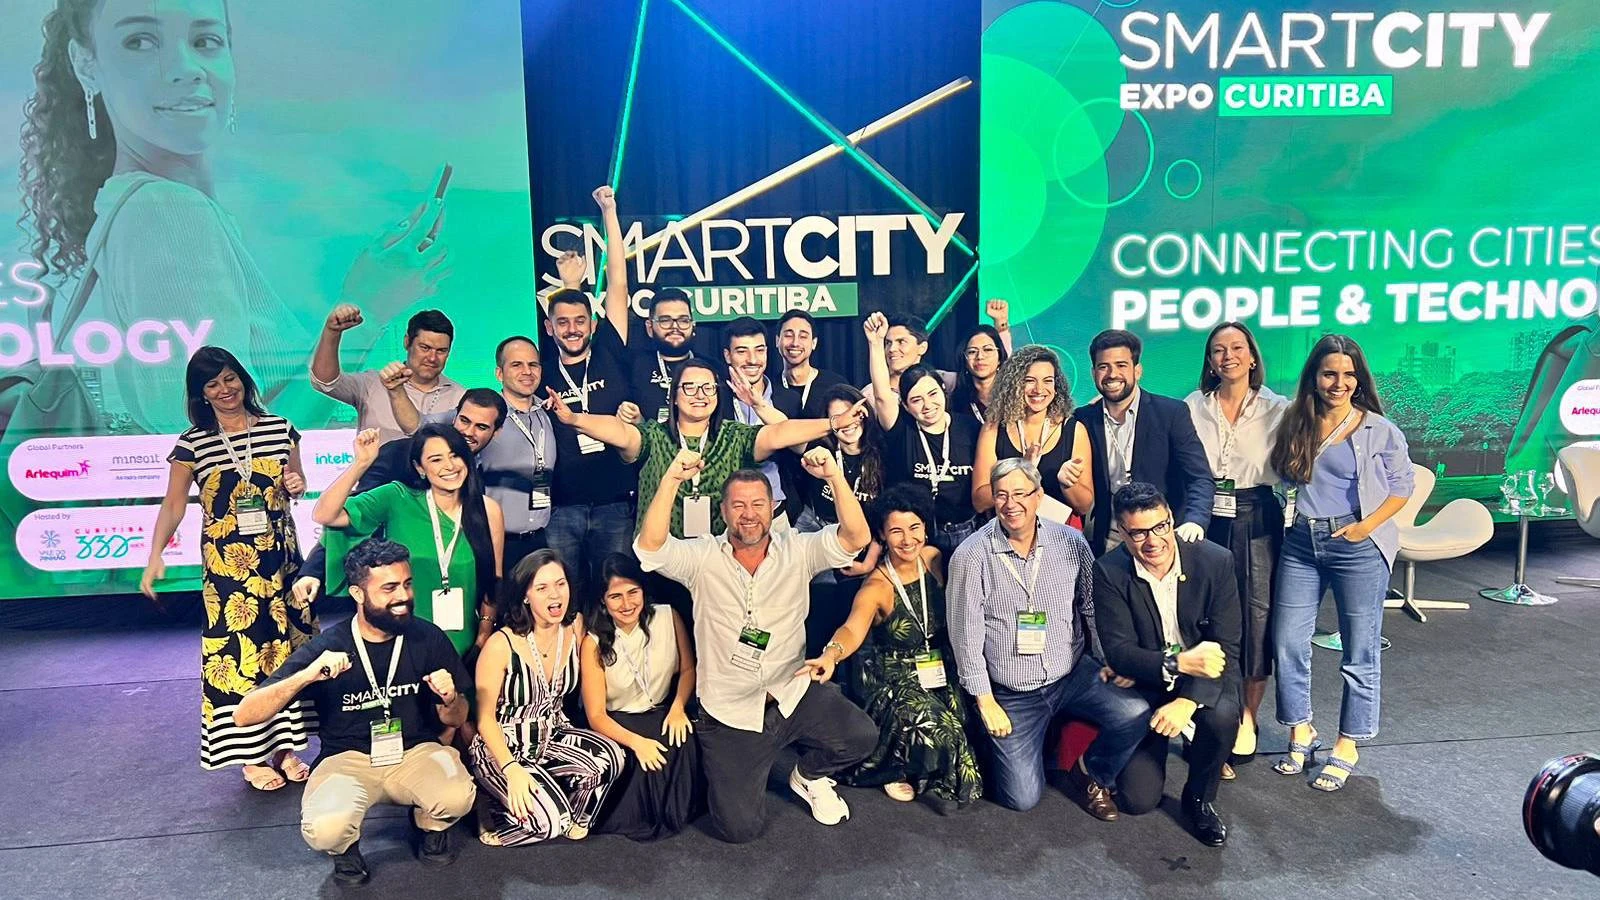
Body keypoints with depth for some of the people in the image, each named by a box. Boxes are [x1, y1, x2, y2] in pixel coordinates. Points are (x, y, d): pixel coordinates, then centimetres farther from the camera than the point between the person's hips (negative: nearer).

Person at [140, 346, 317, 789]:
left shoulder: (279, 429, 4)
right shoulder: (192, 443, -2)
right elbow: (173, 505, -3)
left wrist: (298, 485, -7)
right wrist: (156, 555, -15)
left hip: (279, 557, 3)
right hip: (227, 564, -2)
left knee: (287, 645, 6)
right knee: (238, 650, -1)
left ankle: (284, 746, 20)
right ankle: (253, 756, 12)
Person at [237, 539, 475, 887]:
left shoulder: (428, 638, -6)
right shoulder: (327, 647, -11)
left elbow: (455, 721, 6)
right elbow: (245, 714, -15)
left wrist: (450, 700, -19)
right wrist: (306, 676, -31)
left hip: (417, 752, 1)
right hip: (348, 759, -1)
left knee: (457, 797, -31)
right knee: (325, 830, -32)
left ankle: (429, 825, 7)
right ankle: (346, 845, 7)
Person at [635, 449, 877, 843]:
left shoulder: (797, 551, -2)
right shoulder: (701, 557, -5)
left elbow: (855, 538, -16)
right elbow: (649, 547, -21)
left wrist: (834, 475, -29)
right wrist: (671, 480, -31)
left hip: (794, 693, 1)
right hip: (729, 712, -1)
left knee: (861, 736, -23)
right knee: (740, 827, -5)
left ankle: (809, 775, 12)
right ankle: (726, 773, 31)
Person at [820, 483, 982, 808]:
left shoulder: (934, 559, -5)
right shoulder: (876, 587, -19)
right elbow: (853, 629, -37)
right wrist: (831, 654, -59)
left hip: (940, 671, 5)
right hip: (896, 680, -5)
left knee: (970, 718, -16)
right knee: (938, 729, -27)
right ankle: (895, 768, 4)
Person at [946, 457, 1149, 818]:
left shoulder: (1071, 542, -4)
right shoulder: (971, 555, -13)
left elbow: (1092, 607, 7)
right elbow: (966, 633, -10)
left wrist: (1107, 661, -1)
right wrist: (985, 702, -8)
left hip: (1073, 674, 3)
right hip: (1011, 693, -2)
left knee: (1136, 714, -21)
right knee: (1023, 797, -7)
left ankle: (1095, 773, 10)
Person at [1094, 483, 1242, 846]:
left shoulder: (1216, 561, -14)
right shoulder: (1109, 572, -14)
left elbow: (1226, 648, -15)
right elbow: (1118, 651, -17)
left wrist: (1188, 701, -30)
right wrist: (1178, 663, -34)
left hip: (1203, 679, 1)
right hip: (1145, 685, 0)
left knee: (1221, 716, -35)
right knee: (1137, 800, -13)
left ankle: (1200, 798, -2)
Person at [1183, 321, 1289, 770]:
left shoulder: (1277, 409, 3)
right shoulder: (1192, 407, 5)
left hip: (1256, 520, 0)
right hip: (1206, 519, 1)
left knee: (1257, 619, 3)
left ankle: (1247, 718, 20)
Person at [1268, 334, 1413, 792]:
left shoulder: (1379, 430, -3)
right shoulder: (1296, 424, 6)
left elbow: (1401, 485, 1)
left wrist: (1367, 526, -10)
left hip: (1358, 547, -3)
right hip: (1301, 543, 3)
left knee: (1360, 651, 5)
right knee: (1288, 643, 5)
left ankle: (1347, 747, 18)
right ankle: (1301, 733, 23)